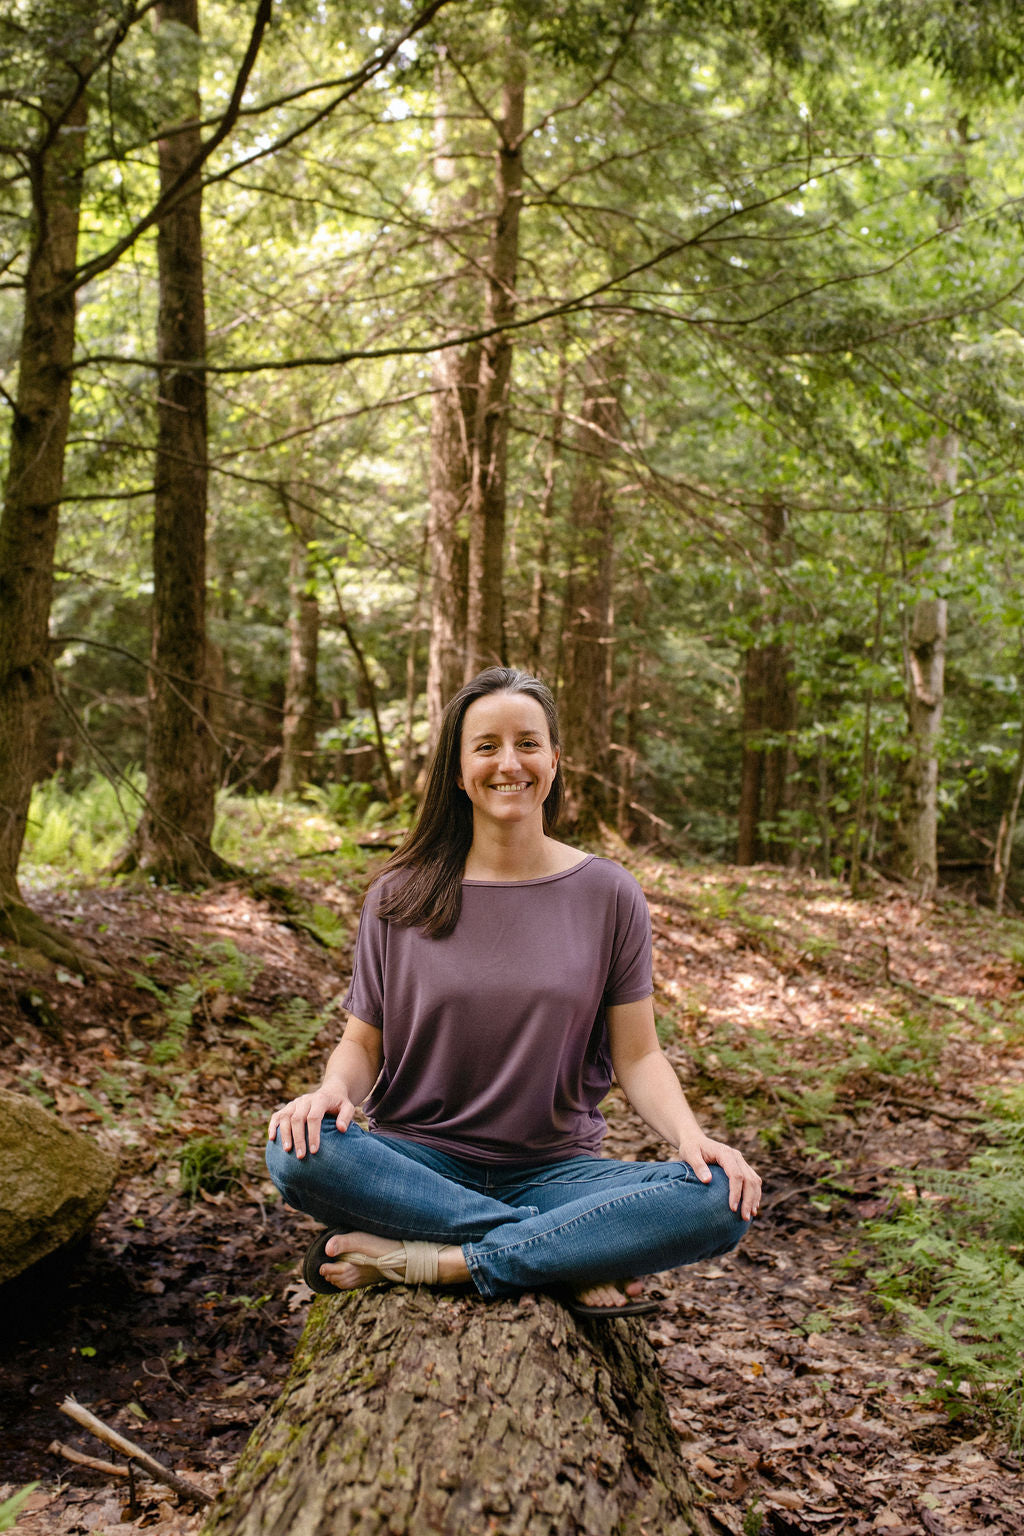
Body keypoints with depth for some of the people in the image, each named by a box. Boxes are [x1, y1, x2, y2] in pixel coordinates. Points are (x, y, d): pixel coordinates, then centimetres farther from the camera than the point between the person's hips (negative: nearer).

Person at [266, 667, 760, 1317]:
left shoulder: (607, 895, 2)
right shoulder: (400, 898, 2)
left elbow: (638, 1054, 3)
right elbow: (364, 1044, 5)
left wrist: (689, 1135, -17)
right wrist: (334, 1089, -18)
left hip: (555, 1168, 0)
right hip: (420, 1162, 1)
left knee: (720, 1200, -27)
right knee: (298, 1151, -31)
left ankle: (424, 1259, -22)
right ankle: (571, 1264, -21)